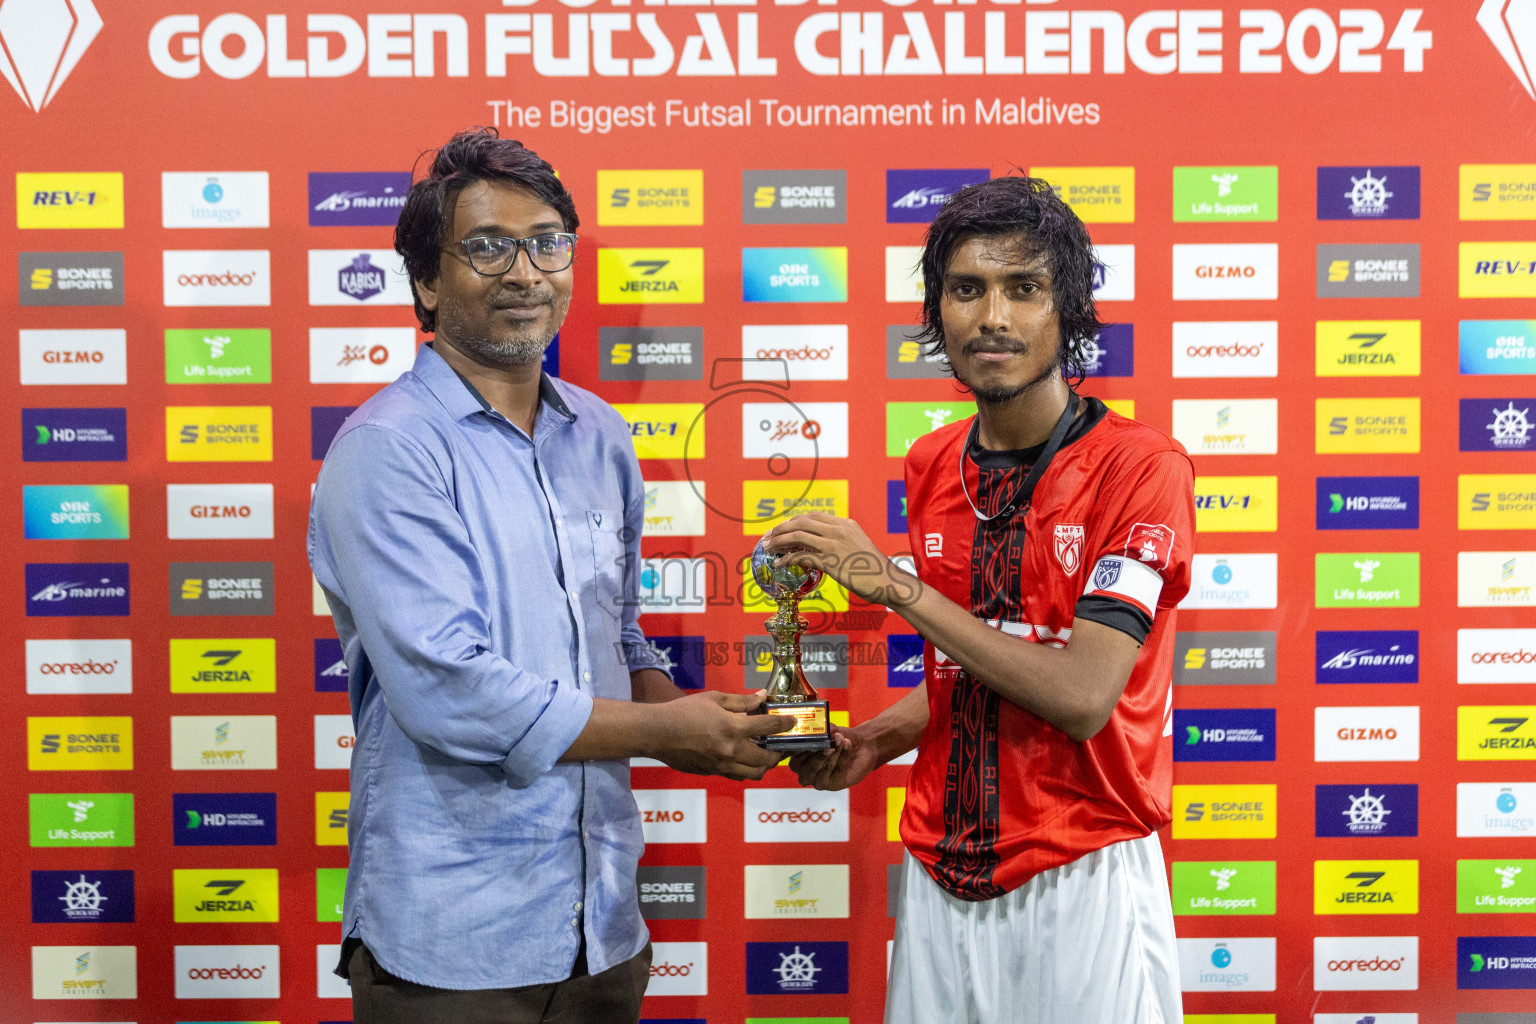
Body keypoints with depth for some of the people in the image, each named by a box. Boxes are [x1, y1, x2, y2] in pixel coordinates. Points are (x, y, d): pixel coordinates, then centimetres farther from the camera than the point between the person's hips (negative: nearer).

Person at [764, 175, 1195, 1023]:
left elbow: (1082, 695, -21)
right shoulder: (931, 467, 4)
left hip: (1083, 881, -5)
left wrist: (894, 585, -22)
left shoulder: (1141, 467, -13)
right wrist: (876, 740, -1)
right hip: (942, 875, 5)